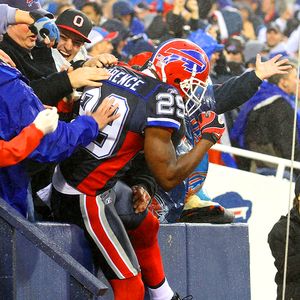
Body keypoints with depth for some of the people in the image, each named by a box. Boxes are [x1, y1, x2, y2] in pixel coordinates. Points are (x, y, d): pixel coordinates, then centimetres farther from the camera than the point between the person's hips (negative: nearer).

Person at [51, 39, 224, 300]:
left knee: (146, 226, 30)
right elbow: (168, 177, -13)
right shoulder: (163, 97, -18)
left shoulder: (114, 72, 4)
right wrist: (208, 138, -2)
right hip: (86, 200, -9)